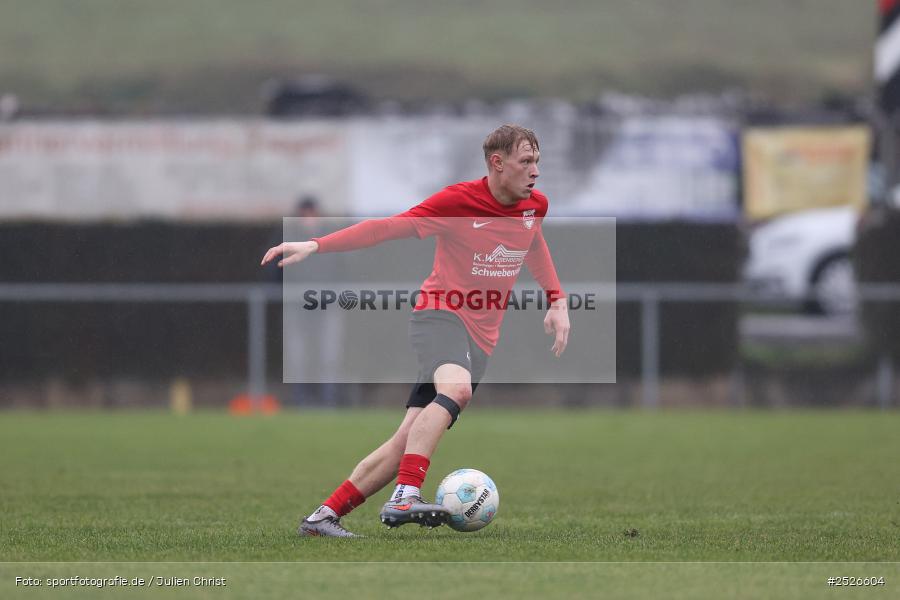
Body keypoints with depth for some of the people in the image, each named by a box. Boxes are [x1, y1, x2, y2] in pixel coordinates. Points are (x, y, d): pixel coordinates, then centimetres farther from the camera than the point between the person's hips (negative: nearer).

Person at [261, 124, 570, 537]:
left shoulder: (536, 205, 6)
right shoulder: (459, 201, -13)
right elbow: (387, 227, -14)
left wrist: (556, 301, 23)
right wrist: (315, 246, -21)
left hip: (481, 338, 6)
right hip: (440, 314, -6)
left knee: (410, 439, -5)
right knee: (456, 388, -38)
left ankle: (323, 516, -2)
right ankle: (404, 498, -43)